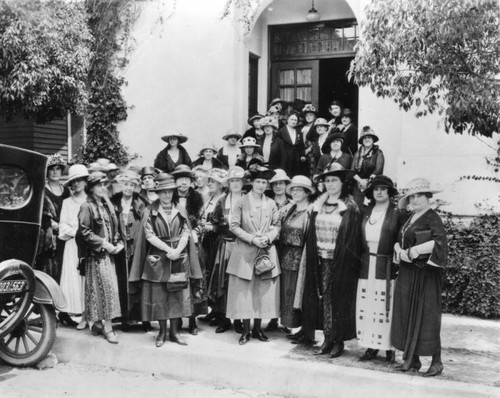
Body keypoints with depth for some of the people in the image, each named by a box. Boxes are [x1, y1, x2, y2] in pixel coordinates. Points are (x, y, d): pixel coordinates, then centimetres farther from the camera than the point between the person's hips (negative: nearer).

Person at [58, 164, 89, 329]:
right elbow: (63, 226, 8)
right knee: (73, 279, -4)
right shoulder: (67, 202, 13)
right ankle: (82, 315, 0)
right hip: (72, 245, 2)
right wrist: (76, 232, -6)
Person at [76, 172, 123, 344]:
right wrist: (103, 243, -16)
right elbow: (84, 232, -14)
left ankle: (98, 323, 17)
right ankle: (107, 327, -5)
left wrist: (119, 243, 3)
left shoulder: (108, 205, 14)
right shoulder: (87, 207, -8)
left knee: (109, 287, 7)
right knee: (107, 287, -11)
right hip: (95, 254, -7)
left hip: (108, 253, 7)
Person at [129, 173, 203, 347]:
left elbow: (186, 233, 3)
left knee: (178, 295, 3)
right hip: (157, 259, -2)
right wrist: (169, 249, -15)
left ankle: (174, 331, 14)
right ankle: (162, 331, 15)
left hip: (179, 258, 2)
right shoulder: (150, 211, -1)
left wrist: (178, 250, -14)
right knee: (158, 296, 2)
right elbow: (149, 235, -7)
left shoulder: (180, 210, 6)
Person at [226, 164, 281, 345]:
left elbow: (277, 226, 11)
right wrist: (252, 239, -13)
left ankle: (257, 328, 15)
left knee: (264, 291, 4)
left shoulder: (271, 204, 7)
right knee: (245, 291, -1)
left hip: (267, 251, 3)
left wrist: (269, 237, -9)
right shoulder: (241, 202, -3)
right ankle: (246, 330, 8)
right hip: (245, 253, -3)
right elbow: (234, 226, -5)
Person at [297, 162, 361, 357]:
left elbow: (354, 238, -7)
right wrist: (315, 254, 5)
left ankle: (339, 340, 11)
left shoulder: (350, 208, -6)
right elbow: (312, 233, 11)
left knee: (339, 299, 1)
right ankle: (327, 339, 15)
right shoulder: (319, 204, 9)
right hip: (321, 260, 5)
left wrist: (345, 258, -12)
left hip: (341, 262, -4)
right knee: (324, 299, 7)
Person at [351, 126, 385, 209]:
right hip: (358, 187, 3)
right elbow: (352, 171, 7)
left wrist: (368, 181, -15)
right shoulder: (358, 154, 13)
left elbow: (378, 170, -6)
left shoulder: (378, 153, 3)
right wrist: (360, 180, -9)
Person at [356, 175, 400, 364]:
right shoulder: (366, 213, 12)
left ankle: (389, 348, 6)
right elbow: (360, 240, 13)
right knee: (365, 307, 4)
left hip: (386, 267, -4)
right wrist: (360, 260, 5)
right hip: (366, 265, 5)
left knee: (385, 307, -3)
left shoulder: (396, 215, -1)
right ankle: (371, 346, 13)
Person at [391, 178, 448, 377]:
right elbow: (397, 241, 17)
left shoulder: (432, 218, -8)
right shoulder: (409, 218, 15)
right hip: (407, 273, 7)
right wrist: (400, 251, -5)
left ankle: (436, 361, 5)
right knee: (407, 314, 7)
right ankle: (412, 359, 15)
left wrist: (415, 251, -20)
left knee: (427, 315, -5)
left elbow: (440, 240, -24)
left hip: (426, 273, -7)